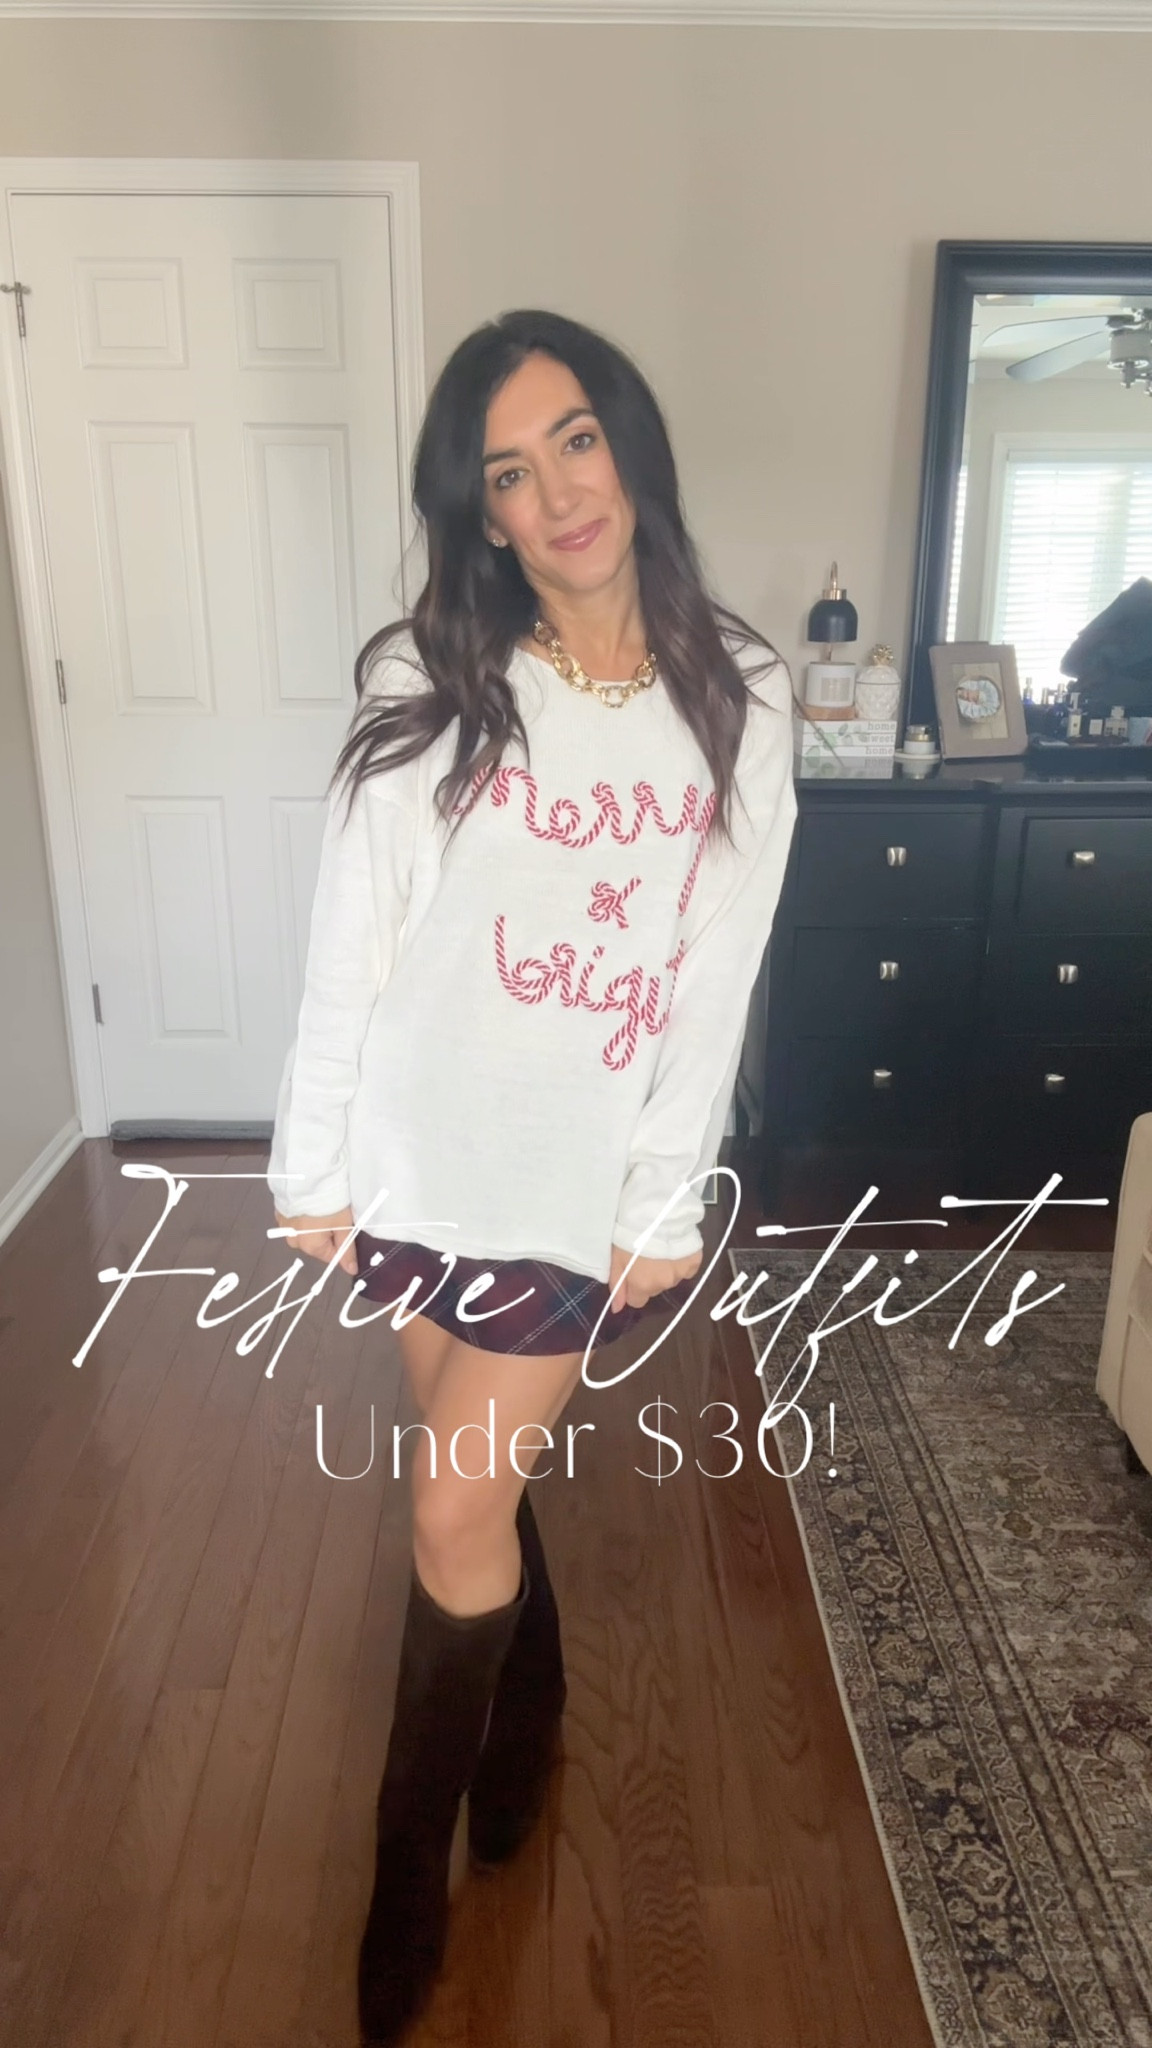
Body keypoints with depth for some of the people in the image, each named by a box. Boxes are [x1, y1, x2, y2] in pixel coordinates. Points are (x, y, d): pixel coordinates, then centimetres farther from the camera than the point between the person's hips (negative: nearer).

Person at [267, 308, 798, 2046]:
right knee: (483, 1465, 17)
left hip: (587, 1176, -1)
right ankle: (530, 1710, 49)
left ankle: (408, 1870, 31)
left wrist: (668, 1205, -5)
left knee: (457, 1502, 6)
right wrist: (313, 1163, -3)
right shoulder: (427, 685, -6)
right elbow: (347, 944, -4)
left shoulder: (737, 698, -4)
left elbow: (716, 981, -5)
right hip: (424, 1156, 1)